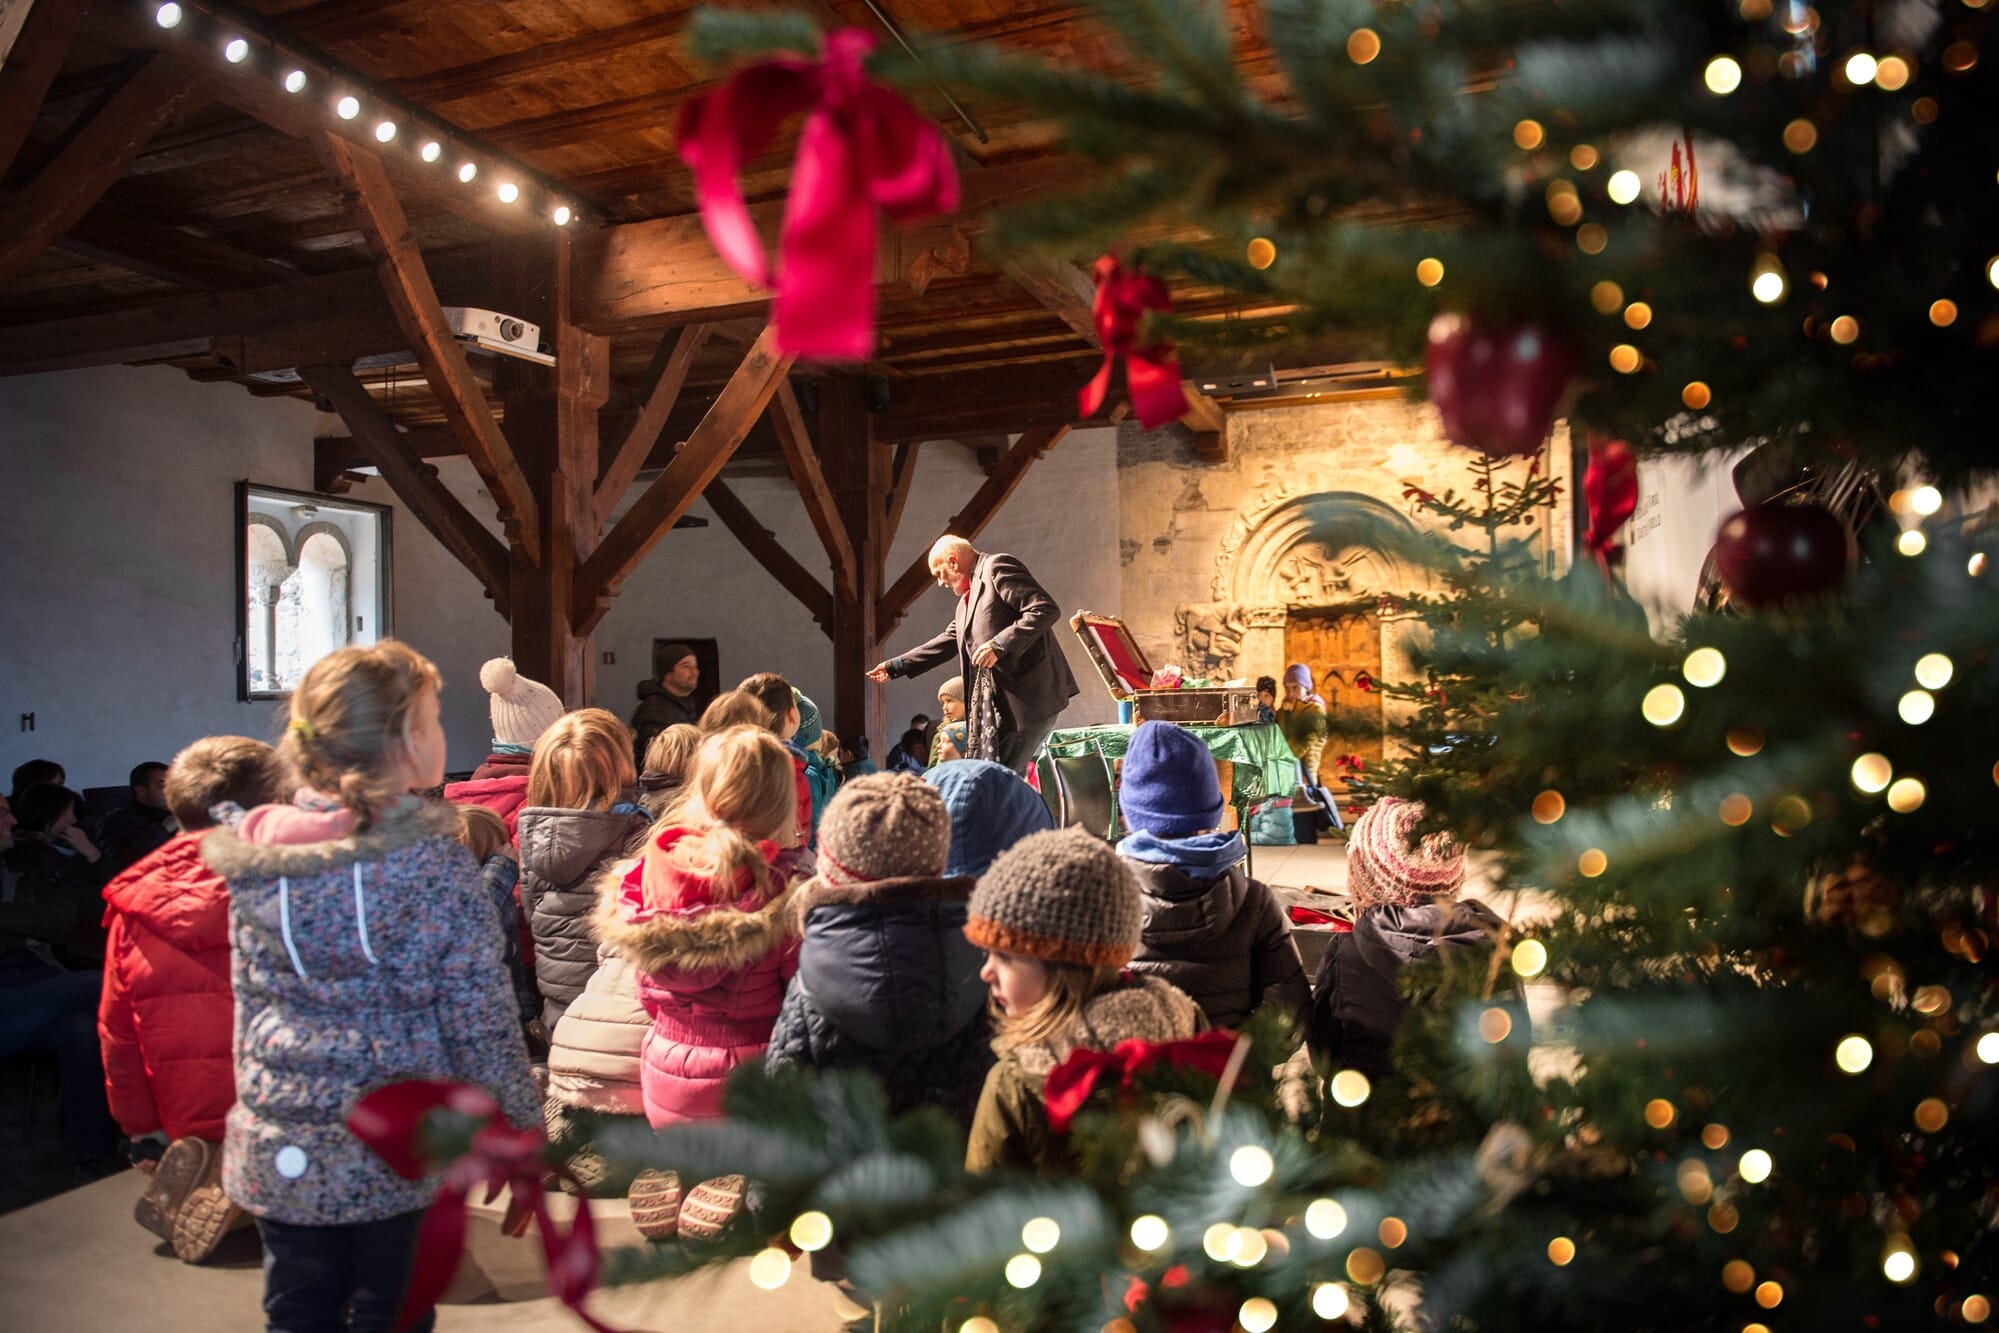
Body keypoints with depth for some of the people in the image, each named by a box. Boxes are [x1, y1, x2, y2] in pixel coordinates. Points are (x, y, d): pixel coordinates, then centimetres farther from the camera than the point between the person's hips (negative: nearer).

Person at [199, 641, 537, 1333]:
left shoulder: (255, 858, -4)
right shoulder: (434, 859, -17)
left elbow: (249, 1002, 8)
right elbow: (480, 1017, -13)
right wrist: (522, 1121, -3)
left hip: (280, 1150, 4)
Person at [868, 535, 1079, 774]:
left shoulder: (997, 568, -6)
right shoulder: (968, 598, 23)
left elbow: (1046, 610, -16)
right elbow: (948, 641, 32)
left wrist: (999, 645, -21)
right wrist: (895, 666, 32)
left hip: (1029, 695, -9)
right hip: (996, 702, 9)